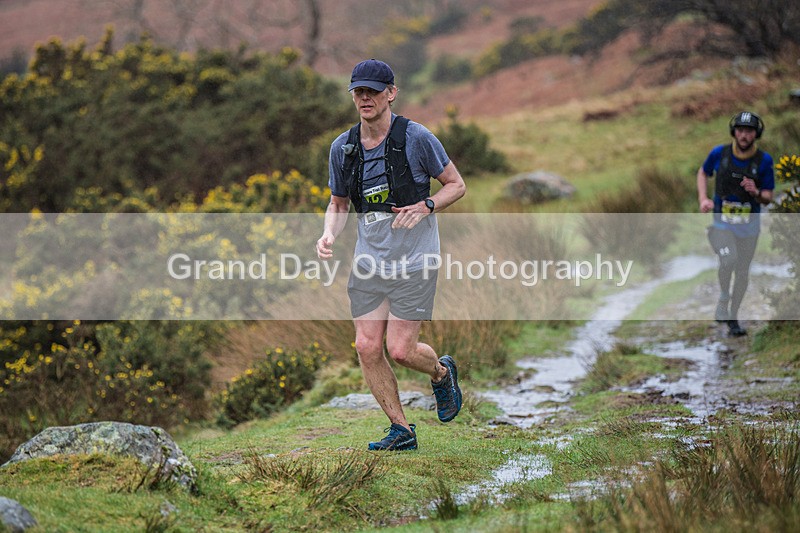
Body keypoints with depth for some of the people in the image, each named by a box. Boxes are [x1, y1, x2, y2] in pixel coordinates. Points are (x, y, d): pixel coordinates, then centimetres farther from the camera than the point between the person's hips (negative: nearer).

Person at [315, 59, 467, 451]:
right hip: (368, 262, 5)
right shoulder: (342, 147, 4)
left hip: (414, 261, -5)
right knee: (367, 348, -3)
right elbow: (338, 203, 16)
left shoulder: (415, 137, -9)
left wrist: (424, 207, -17)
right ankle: (401, 429, 13)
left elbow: (456, 184, 0)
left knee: (401, 351, -8)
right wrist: (329, 233, -5)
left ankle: (442, 372, 28)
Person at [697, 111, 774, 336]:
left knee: (742, 271, 8)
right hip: (721, 222, -1)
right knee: (729, 261, -24)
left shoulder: (764, 161, -9)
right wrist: (703, 199, -4)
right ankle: (724, 299, 3)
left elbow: (768, 198, -3)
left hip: (749, 224, 1)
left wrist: (756, 192, -26)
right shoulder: (719, 153, -8)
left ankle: (733, 317, 27)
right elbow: (703, 173, 12)